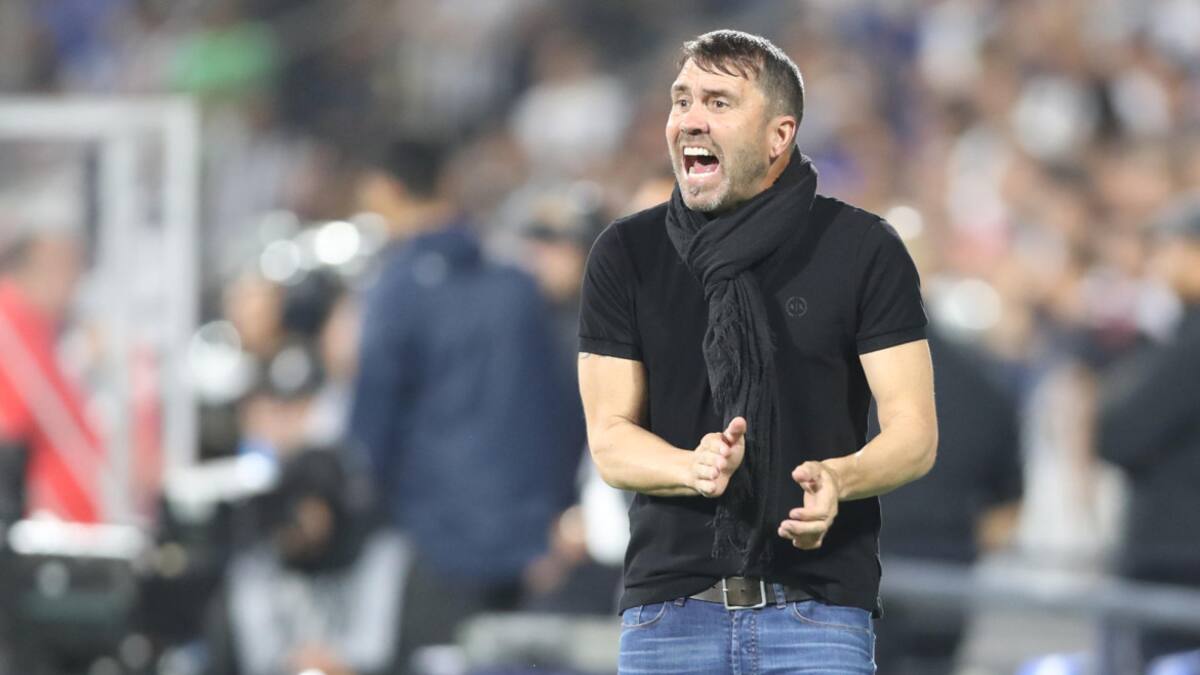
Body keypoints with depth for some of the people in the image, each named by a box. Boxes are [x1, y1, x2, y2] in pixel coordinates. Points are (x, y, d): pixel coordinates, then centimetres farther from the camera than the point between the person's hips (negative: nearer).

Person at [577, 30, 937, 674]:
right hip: (669, 610, 2)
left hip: (819, 608, -2)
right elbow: (610, 439, 5)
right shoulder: (627, 254, 7)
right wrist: (696, 469, -17)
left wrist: (838, 478, -23)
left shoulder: (863, 250, 2)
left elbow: (913, 433, -1)